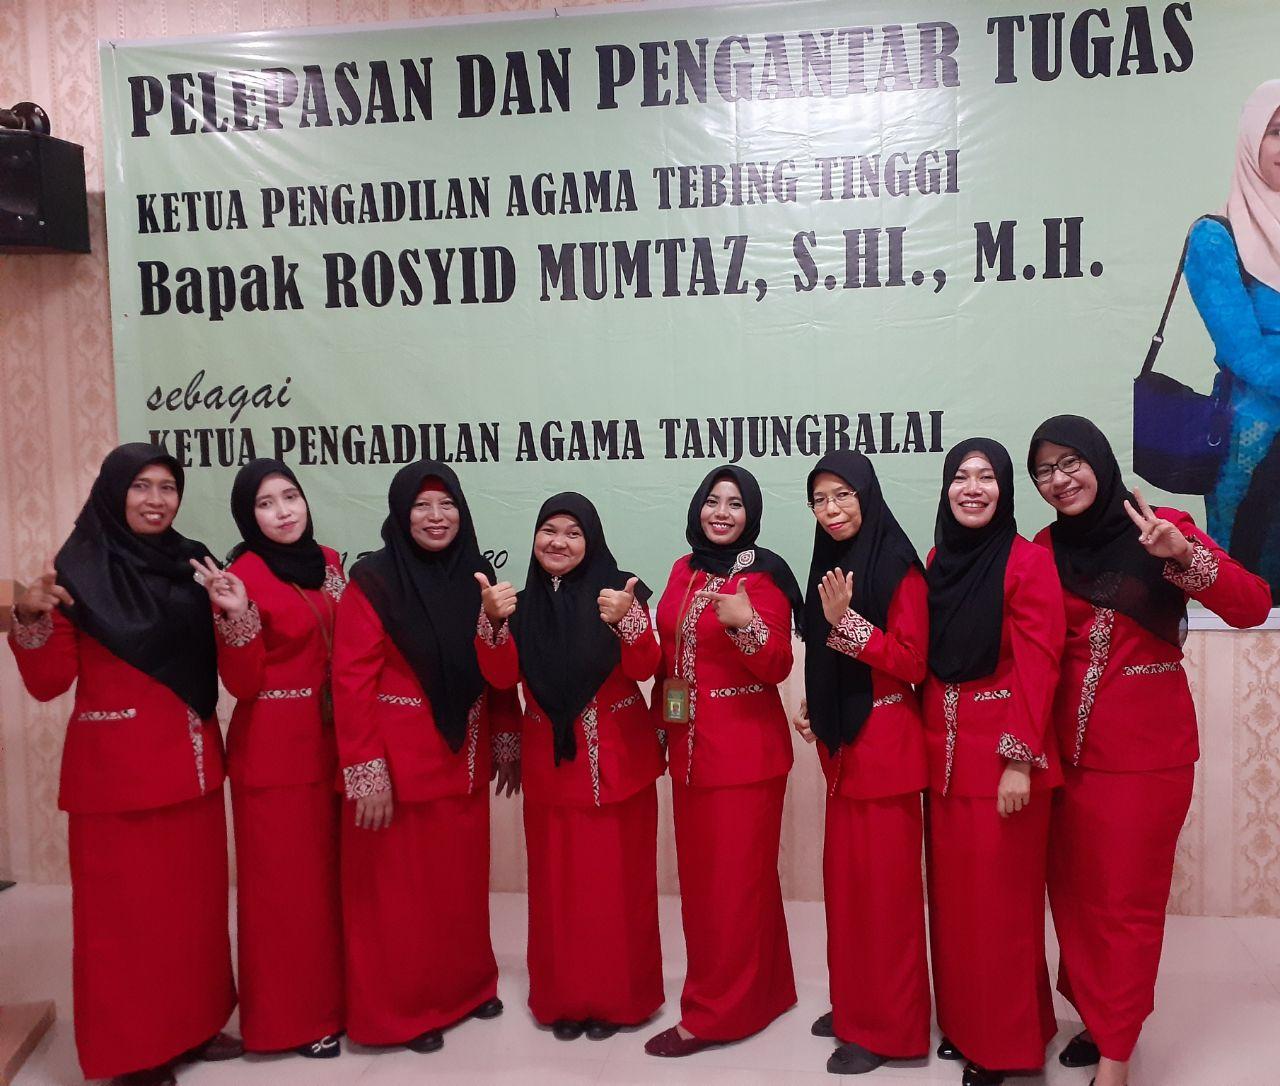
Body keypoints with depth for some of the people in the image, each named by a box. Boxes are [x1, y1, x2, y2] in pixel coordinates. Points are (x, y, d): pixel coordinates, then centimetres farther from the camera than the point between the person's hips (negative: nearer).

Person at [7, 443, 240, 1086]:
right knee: (125, 906, 6)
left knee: (196, 899, 13)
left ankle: (194, 1024, 30)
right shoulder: (78, 571, -7)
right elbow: (48, 684, -9)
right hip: (117, 768, -5)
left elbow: (224, 668, 9)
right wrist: (32, 618, -25)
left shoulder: (193, 564, 6)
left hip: (190, 763, 5)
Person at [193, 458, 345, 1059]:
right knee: (283, 880, 5)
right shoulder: (242, 574, -12)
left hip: (328, 741, 6)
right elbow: (242, 684, -14)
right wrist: (237, 617, -28)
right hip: (272, 750, -6)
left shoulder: (327, 562, 7)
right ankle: (290, 1015, 21)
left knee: (329, 872, 15)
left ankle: (329, 996, 32)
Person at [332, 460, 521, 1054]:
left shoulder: (476, 575, 4)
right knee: (400, 889, 8)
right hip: (398, 762, -4)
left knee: (462, 882, 15)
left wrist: (507, 742, 8)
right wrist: (367, 773, -18)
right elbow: (351, 683, -14)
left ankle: (468, 985, 35)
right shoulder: (372, 581, -11)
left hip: (464, 760, 5)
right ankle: (402, 1009, 26)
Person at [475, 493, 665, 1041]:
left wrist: (626, 620, -36)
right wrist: (495, 621, -24)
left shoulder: (619, 591, -6)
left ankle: (617, 996, 21)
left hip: (617, 759, -3)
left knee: (617, 879, 5)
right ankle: (562, 997, 24)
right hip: (550, 762, 3)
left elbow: (643, 669, -17)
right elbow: (503, 677, -7)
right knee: (556, 882, 9)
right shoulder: (522, 601, 4)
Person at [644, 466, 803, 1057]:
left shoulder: (763, 576, -10)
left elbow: (777, 668, -17)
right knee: (698, 876, 15)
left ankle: (713, 1013, 15)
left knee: (734, 880, 3)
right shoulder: (684, 570, 9)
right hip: (689, 745, 7)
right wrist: (662, 724, 17)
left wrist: (746, 623, -34)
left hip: (745, 748, -7)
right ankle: (757, 991, 33)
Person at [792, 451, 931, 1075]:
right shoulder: (830, 564, 10)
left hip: (885, 743, -7)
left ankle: (887, 1026, 14)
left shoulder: (898, 567, -13)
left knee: (883, 883, 1)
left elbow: (913, 661, -16)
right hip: (841, 742, 8)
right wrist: (812, 709, 8)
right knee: (845, 877, 14)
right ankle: (854, 1004, 28)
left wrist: (845, 620, -24)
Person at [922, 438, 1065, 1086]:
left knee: (1000, 899, 4)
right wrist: (926, 740, 8)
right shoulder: (937, 560, 9)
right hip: (942, 751, 6)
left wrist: (1021, 760, -17)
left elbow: (1037, 668, -13)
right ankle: (962, 1023, 30)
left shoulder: (1027, 563, -9)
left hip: (1002, 753, -6)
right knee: (950, 893, 13)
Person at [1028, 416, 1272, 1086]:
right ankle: (1098, 1015, 31)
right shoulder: (1045, 550, 4)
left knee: (1127, 899, 4)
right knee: (1074, 892, 12)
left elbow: (1253, 608, -15)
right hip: (1070, 744, 4)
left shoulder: (1161, 530, -5)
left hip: (1148, 746, -3)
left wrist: (1184, 554, -29)